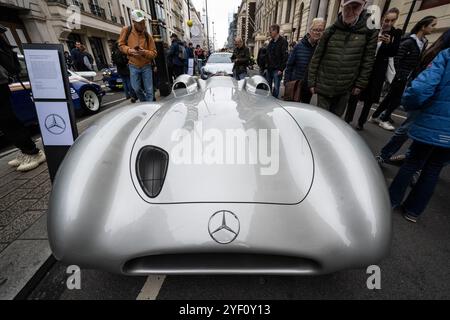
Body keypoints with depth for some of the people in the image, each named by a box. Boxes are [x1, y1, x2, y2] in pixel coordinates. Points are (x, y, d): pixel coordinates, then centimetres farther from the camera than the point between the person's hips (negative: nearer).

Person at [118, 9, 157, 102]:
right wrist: (130, 50, -18)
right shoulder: (126, 30, -5)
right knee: (136, 88, 4)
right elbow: (121, 45, 3)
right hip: (133, 66, 1)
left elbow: (154, 53, -5)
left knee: (149, 90, 0)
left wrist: (145, 52, -25)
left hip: (146, 66, 0)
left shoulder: (148, 36, -5)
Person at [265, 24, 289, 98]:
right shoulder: (271, 42, 17)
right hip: (269, 69, 7)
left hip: (277, 70, -7)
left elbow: (285, 56, -12)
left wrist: (281, 69, -17)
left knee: (276, 88, -3)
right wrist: (266, 67, 11)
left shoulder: (283, 41, -5)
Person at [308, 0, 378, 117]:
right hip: (323, 86, 0)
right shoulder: (330, 31, 0)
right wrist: (311, 82, -1)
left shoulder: (369, 31, 0)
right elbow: (316, 58, 2)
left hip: (345, 89, 1)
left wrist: (360, 84, 0)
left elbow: (368, 60, 3)